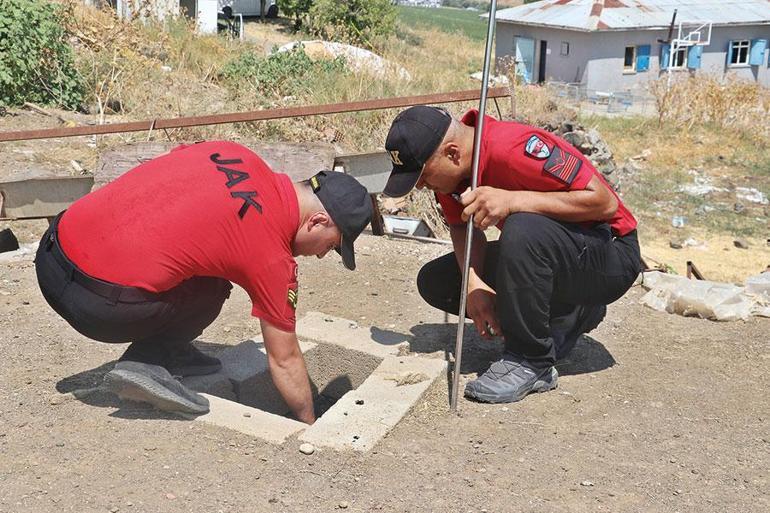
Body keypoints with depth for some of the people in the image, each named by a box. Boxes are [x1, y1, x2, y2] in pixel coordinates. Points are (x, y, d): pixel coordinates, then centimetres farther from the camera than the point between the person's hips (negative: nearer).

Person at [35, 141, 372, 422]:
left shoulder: (232, 154, 10)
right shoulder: (273, 258, -5)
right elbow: (284, 361, 6)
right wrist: (310, 426, 20)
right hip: (99, 307, -7)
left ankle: (170, 350, 20)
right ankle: (147, 363, -2)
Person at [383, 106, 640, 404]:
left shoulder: (515, 148, -30)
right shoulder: (448, 168, -6)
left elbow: (605, 202, -30)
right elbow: (462, 226, 2)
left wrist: (512, 200, -37)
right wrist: (474, 283, -17)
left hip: (610, 258, -8)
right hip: (542, 255, 9)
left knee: (523, 229, -38)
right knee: (433, 282, 1)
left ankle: (531, 363, -19)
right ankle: (566, 317, 9)